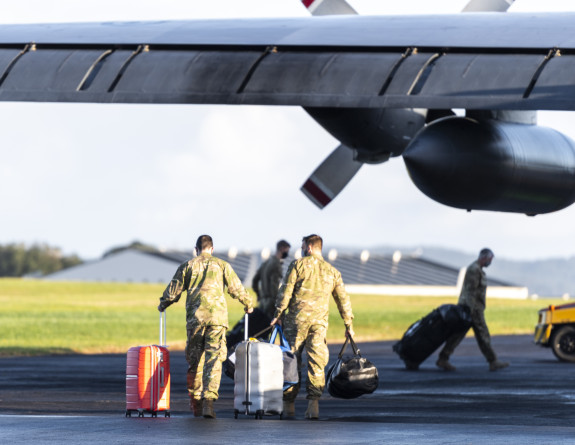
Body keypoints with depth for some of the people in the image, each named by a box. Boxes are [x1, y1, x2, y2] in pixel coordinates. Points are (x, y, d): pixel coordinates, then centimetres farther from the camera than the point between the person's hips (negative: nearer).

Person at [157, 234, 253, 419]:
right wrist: (248, 304, 27)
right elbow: (236, 288, 10)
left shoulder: (188, 266, 10)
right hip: (217, 315, -1)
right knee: (213, 360, -6)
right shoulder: (222, 265, 9)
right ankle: (209, 399, -23)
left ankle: (196, 402, 19)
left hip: (194, 316, 1)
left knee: (194, 360, 13)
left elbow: (174, 289, 10)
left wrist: (163, 305, 29)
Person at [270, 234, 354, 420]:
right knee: (316, 364, 1)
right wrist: (348, 325, 20)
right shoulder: (332, 271, 13)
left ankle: (288, 405, 8)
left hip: (297, 319, -2)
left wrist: (278, 314, 1)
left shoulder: (298, 265, 1)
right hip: (320, 322, 2)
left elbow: (285, 291, -5)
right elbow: (343, 300, 14)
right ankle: (313, 404, -12)